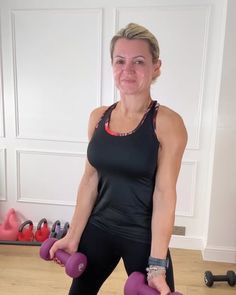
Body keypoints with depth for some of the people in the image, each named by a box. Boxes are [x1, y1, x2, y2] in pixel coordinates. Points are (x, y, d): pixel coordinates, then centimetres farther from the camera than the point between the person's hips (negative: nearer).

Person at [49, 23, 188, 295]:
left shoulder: (168, 123, -15)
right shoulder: (98, 117, -2)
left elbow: (164, 194, -16)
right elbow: (90, 179, 1)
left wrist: (157, 265, -17)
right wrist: (74, 235, 3)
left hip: (144, 236, -4)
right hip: (98, 229, 5)